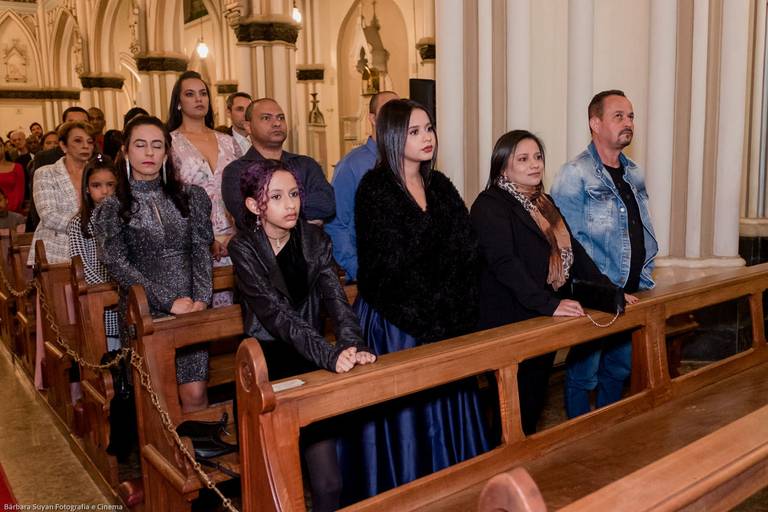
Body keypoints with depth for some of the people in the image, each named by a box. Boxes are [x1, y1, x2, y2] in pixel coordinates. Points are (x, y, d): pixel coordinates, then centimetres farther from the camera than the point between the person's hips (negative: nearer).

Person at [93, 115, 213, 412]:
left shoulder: (190, 197, 9)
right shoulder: (111, 209, 3)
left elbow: (202, 251, 4)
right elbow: (119, 266, -5)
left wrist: (201, 300, -11)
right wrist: (169, 301, -12)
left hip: (191, 307, 1)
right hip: (144, 311, -1)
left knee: (195, 393, -6)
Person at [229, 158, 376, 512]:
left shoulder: (314, 240, 2)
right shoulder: (244, 248, -10)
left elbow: (336, 299, -10)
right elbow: (278, 314, -22)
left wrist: (353, 347, -29)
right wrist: (330, 355, -35)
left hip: (310, 358, 3)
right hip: (269, 363, -3)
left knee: (328, 483, -1)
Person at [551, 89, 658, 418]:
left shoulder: (633, 174, 12)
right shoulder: (574, 175, -12)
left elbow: (645, 231, 18)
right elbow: (571, 241, -16)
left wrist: (643, 277, 9)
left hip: (629, 297, 7)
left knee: (618, 371, 19)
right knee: (583, 374, 4)